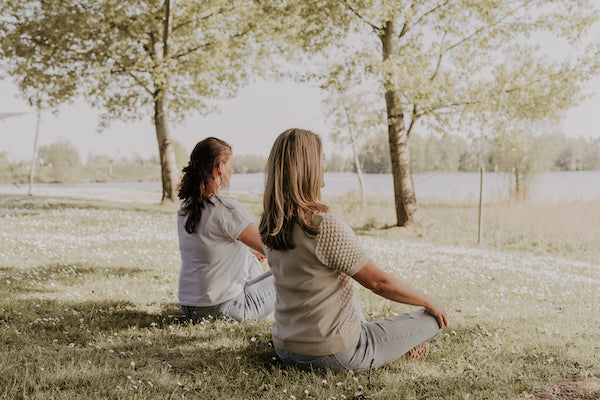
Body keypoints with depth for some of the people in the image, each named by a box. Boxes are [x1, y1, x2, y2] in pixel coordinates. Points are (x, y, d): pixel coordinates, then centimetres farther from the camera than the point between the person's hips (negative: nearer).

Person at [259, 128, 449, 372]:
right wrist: (429, 302, -1)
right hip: (333, 355, -8)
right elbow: (378, 282, -16)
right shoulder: (325, 226, -26)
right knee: (434, 318, 4)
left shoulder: (268, 226, -2)